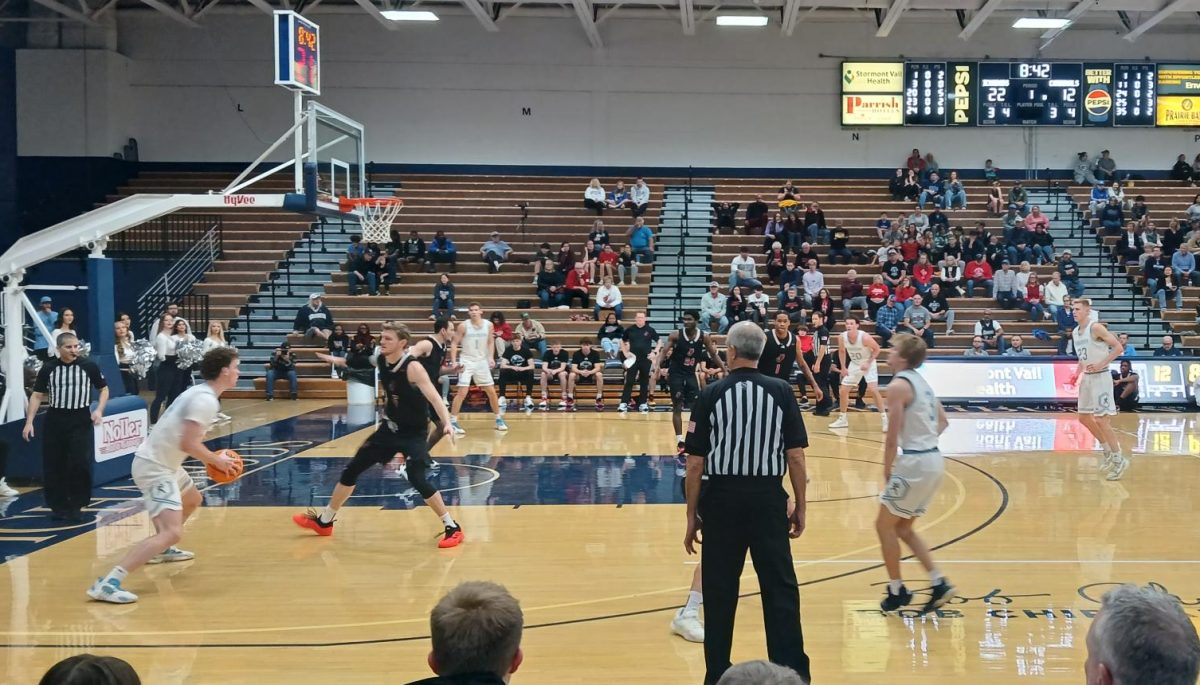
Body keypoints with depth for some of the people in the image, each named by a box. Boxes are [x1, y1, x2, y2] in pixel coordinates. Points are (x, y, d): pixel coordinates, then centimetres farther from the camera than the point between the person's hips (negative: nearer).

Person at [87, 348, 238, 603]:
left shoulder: (201, 393, 12)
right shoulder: (206, 400, -19)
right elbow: (188, 444, -24)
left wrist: (213, 458, 11)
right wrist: (217, 461, -10)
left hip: (162, 462, 11)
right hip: (154, 467, -11)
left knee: (192, 500, 34)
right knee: (172, 532, -23)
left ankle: (162, 549, 49)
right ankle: (108, 583, -30)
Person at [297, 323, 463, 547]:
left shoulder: (413, 367, -26)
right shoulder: (380, 360, -6)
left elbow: (433, 397, -36)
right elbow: (361, 362, 20)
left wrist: (447, 423, -50)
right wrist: (338, 360, 31)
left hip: (414, 433, -8)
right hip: (390, 428, 8)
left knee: (417, 479, -24)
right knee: (351, 469, 12)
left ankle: (452, 528, -9)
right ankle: (324, 521, 29)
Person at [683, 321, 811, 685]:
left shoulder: (711, 395, -3)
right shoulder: (781, 392, -1)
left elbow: (695, 464, -2)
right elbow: (796, 457, -2)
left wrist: (692, 515, 6)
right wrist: (800, 506, 8)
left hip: (722, 499, 0)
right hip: (769, 499, 0)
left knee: (720, 593, 9)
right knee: (781, 588, 5)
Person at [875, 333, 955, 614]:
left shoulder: (898, 385, -13)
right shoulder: (920, 382, 14)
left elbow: (893, 436, -16)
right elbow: (943, 421, 24)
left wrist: (887, 472, -6)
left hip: (915, 464, -9)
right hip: (934, 460, 9)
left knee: (885, 525, 6)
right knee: (903, 529, 18)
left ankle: (897, 591, 12)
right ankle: (939, 583, 11)